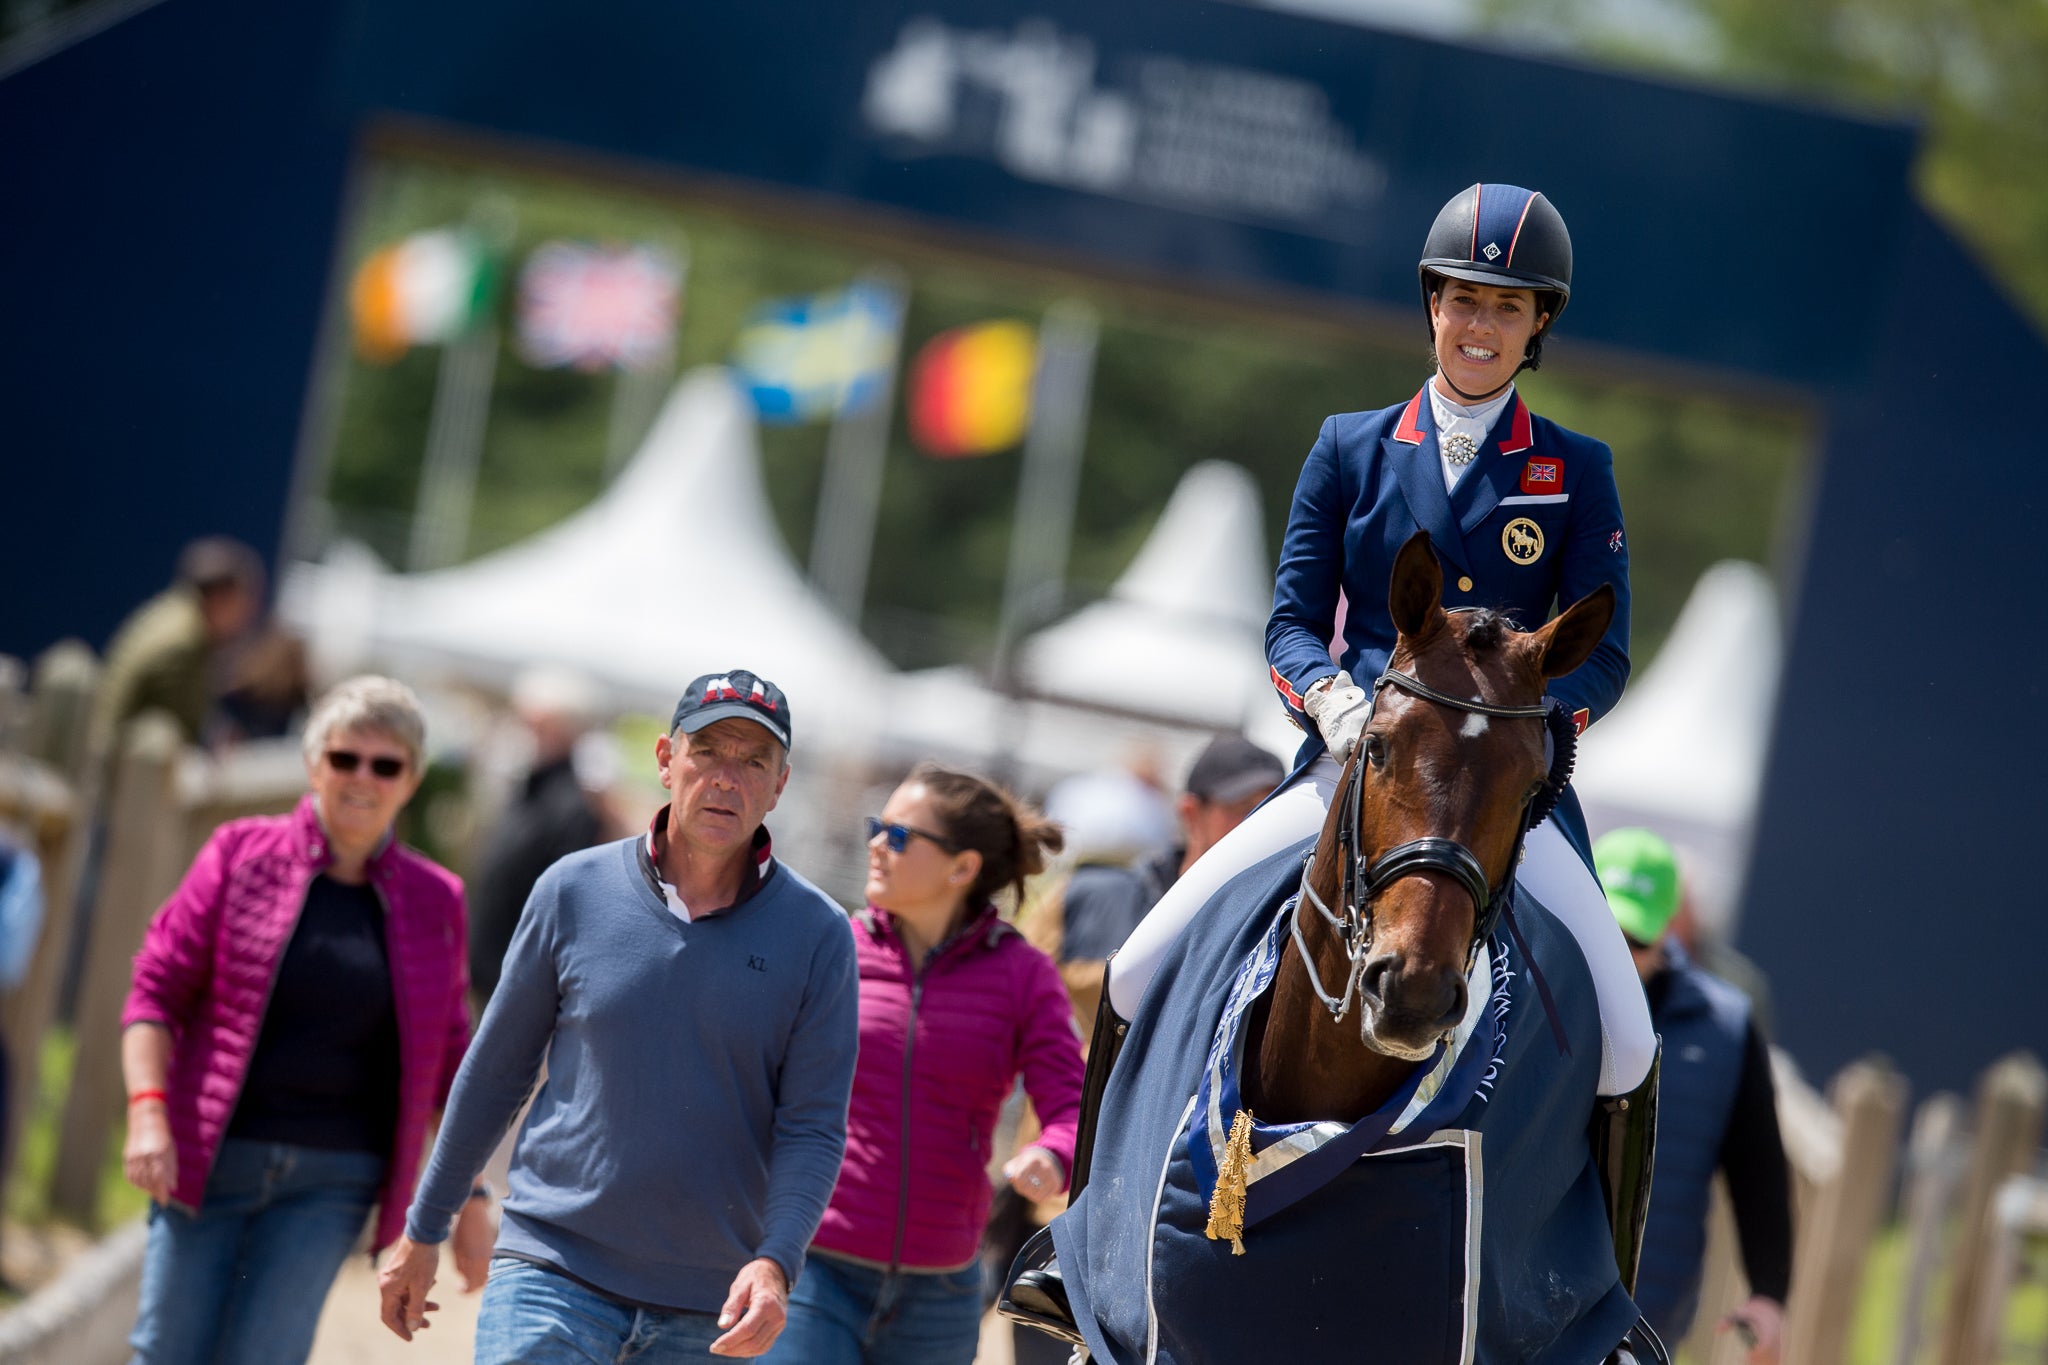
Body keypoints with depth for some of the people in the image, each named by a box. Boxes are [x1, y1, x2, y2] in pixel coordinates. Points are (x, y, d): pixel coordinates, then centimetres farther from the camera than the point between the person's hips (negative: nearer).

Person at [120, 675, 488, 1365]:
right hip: (209, 1159, 0)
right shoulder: (242, 854, 2)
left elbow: (449, 1068, 13)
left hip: (329, 1183, 0)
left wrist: (471, 1202, 9)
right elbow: (157, 990, 0)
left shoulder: (433, 901, 7)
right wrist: (147, 1112, -13)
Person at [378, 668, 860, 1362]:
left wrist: (775, 1263, -21)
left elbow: (813, 1127, -4)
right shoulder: (574, 891, 1)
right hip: (554, 1264, 0)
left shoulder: (818, 935, -2)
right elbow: (493, 1070, 10)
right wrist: (422, 1232, 13)